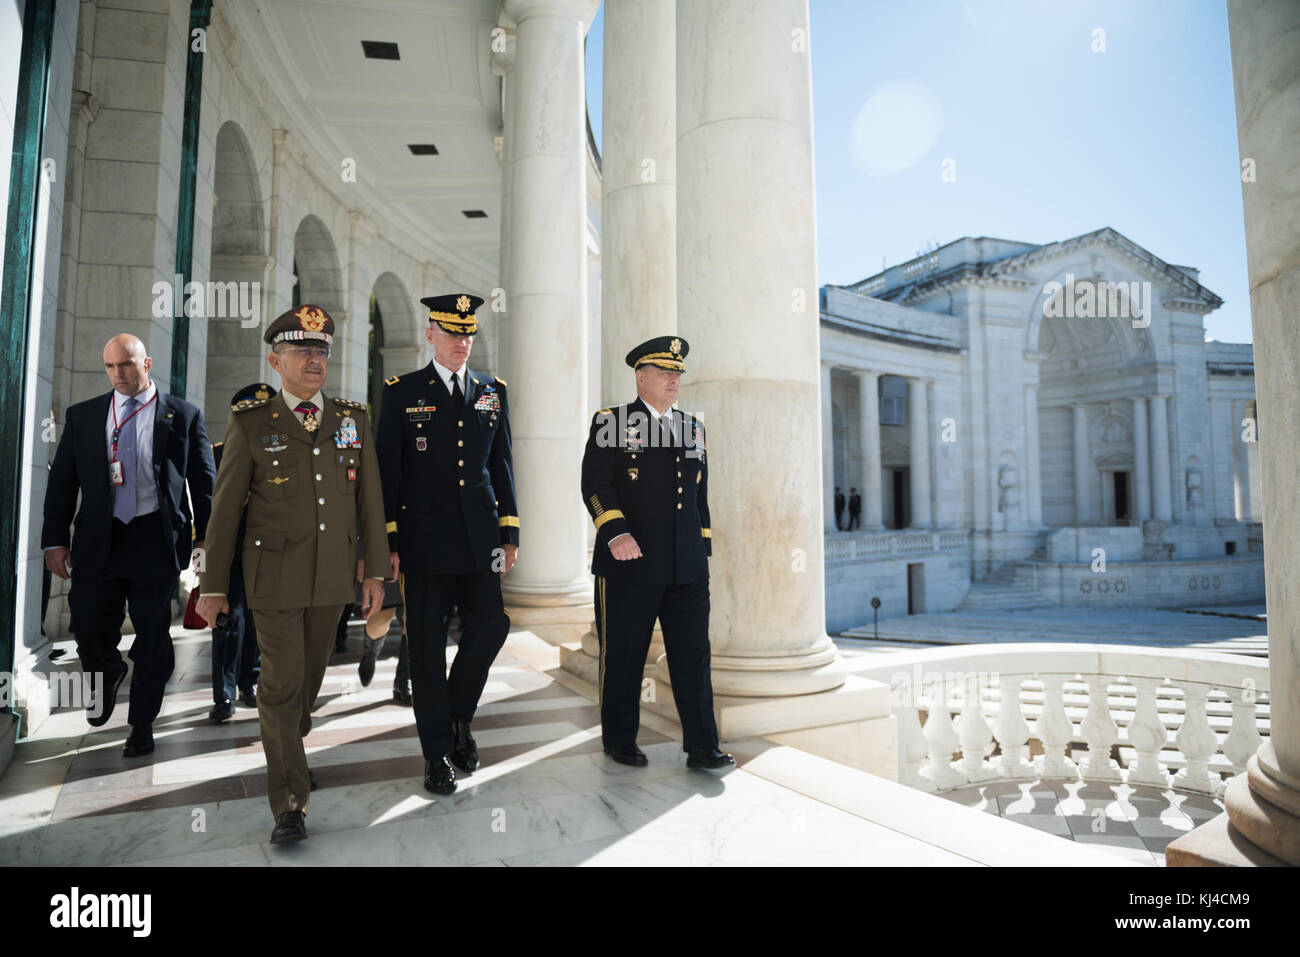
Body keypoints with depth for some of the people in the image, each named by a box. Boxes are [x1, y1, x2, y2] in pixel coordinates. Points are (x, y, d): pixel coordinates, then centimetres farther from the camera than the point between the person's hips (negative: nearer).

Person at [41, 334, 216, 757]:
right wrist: (55, 540, 3)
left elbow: (204, 482, 3)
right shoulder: (82, 415, 10)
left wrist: (208, 542, -2)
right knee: (88, 628, 3)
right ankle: (107, 676, 39)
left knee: (153, 638, 5)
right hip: (98, 540, 2)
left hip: (156, 540, -2)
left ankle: (142, 724, 22)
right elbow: (62, 480, 10)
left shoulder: (183, 415, 2)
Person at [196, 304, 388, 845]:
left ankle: (288, 749, 45)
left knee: (311, 673, 17)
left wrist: (375, 571, 3)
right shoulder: (250, 424, -4)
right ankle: (289, 803, 8)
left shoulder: (353, 420, 3)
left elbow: (370, 500, 5)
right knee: (282, 682, -4)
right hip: (275, 575, -3)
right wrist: (213, 585, 0)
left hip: (333, 576, 3)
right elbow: (225, 507, -1)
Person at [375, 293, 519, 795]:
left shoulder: (493, 392, 11)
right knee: (427, 647, 5)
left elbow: (502, 466, 12)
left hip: (479, 537, 3)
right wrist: (388, 542, -6)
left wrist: (509, 534, 7)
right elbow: (387, 470, 0)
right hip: (425, 540, -3)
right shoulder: (402, 392, 2)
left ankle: (458, 718, 28)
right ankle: (437, 753, 21)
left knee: (490, 628, 0)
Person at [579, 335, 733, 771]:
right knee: (622, 658, 8)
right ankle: (620, 742, 25)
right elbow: (595, 484, -10)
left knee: (694, 657, 6)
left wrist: (703, 550, 17)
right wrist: (616, 533, -24)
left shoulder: (692, 427, 16)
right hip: (629, 565, -4)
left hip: (687, 570, 5)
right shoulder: (611, 423, 0)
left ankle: (702, 748, 16)